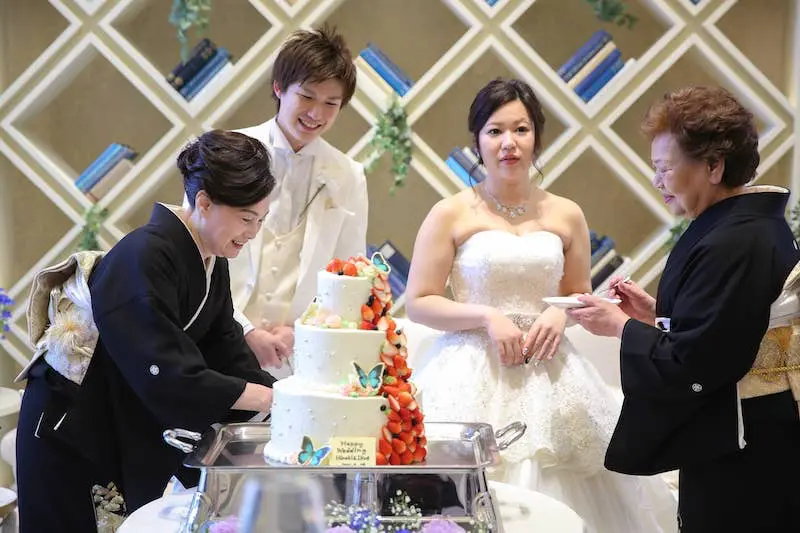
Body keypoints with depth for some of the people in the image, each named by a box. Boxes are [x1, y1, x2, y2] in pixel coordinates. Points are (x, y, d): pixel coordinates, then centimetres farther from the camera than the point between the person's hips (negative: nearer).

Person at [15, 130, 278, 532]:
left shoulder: (212, 261, 1)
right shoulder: (144, 259, -28)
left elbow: (225, 349, 1)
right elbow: (167, 374, -33)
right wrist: (265, 397, -28)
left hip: (133, 421, 8)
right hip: (69, 425, -8)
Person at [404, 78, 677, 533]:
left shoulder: (567, 216, 6)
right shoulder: (451, 214, -2)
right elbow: (418, 303, -3)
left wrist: (560, 312, -5)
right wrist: (488, 317, -14)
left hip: (550, 378, 3)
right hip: (473, 376, -2)